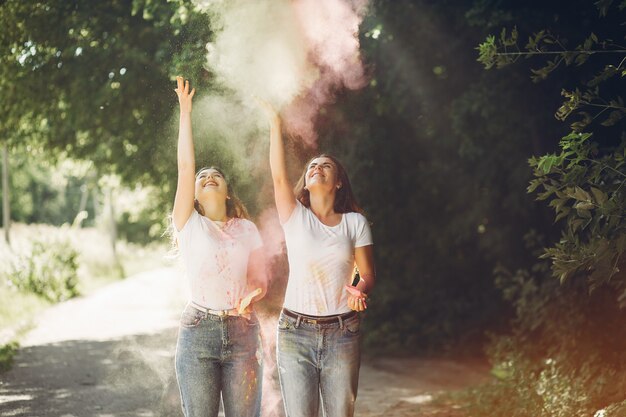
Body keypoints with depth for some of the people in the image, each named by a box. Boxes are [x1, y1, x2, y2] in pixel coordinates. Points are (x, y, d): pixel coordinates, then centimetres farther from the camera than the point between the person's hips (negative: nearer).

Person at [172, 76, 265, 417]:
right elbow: (185, 166, -2)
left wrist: (252, 296, -10)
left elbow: (259, 281, 14)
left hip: (243, 333, 2)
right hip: (198, 333, -2)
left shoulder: (247, 230, 11)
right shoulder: (189, 225, 5)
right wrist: (185, 111, -2)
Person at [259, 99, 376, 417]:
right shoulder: (295, 217, 5)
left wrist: (360, 291, -17)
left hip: (341, 334, 0)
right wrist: (275, 124, -15)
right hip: (296, 332, 0)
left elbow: (368, 274, 6)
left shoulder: (355, 222, 6)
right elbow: (279, 176, -10)